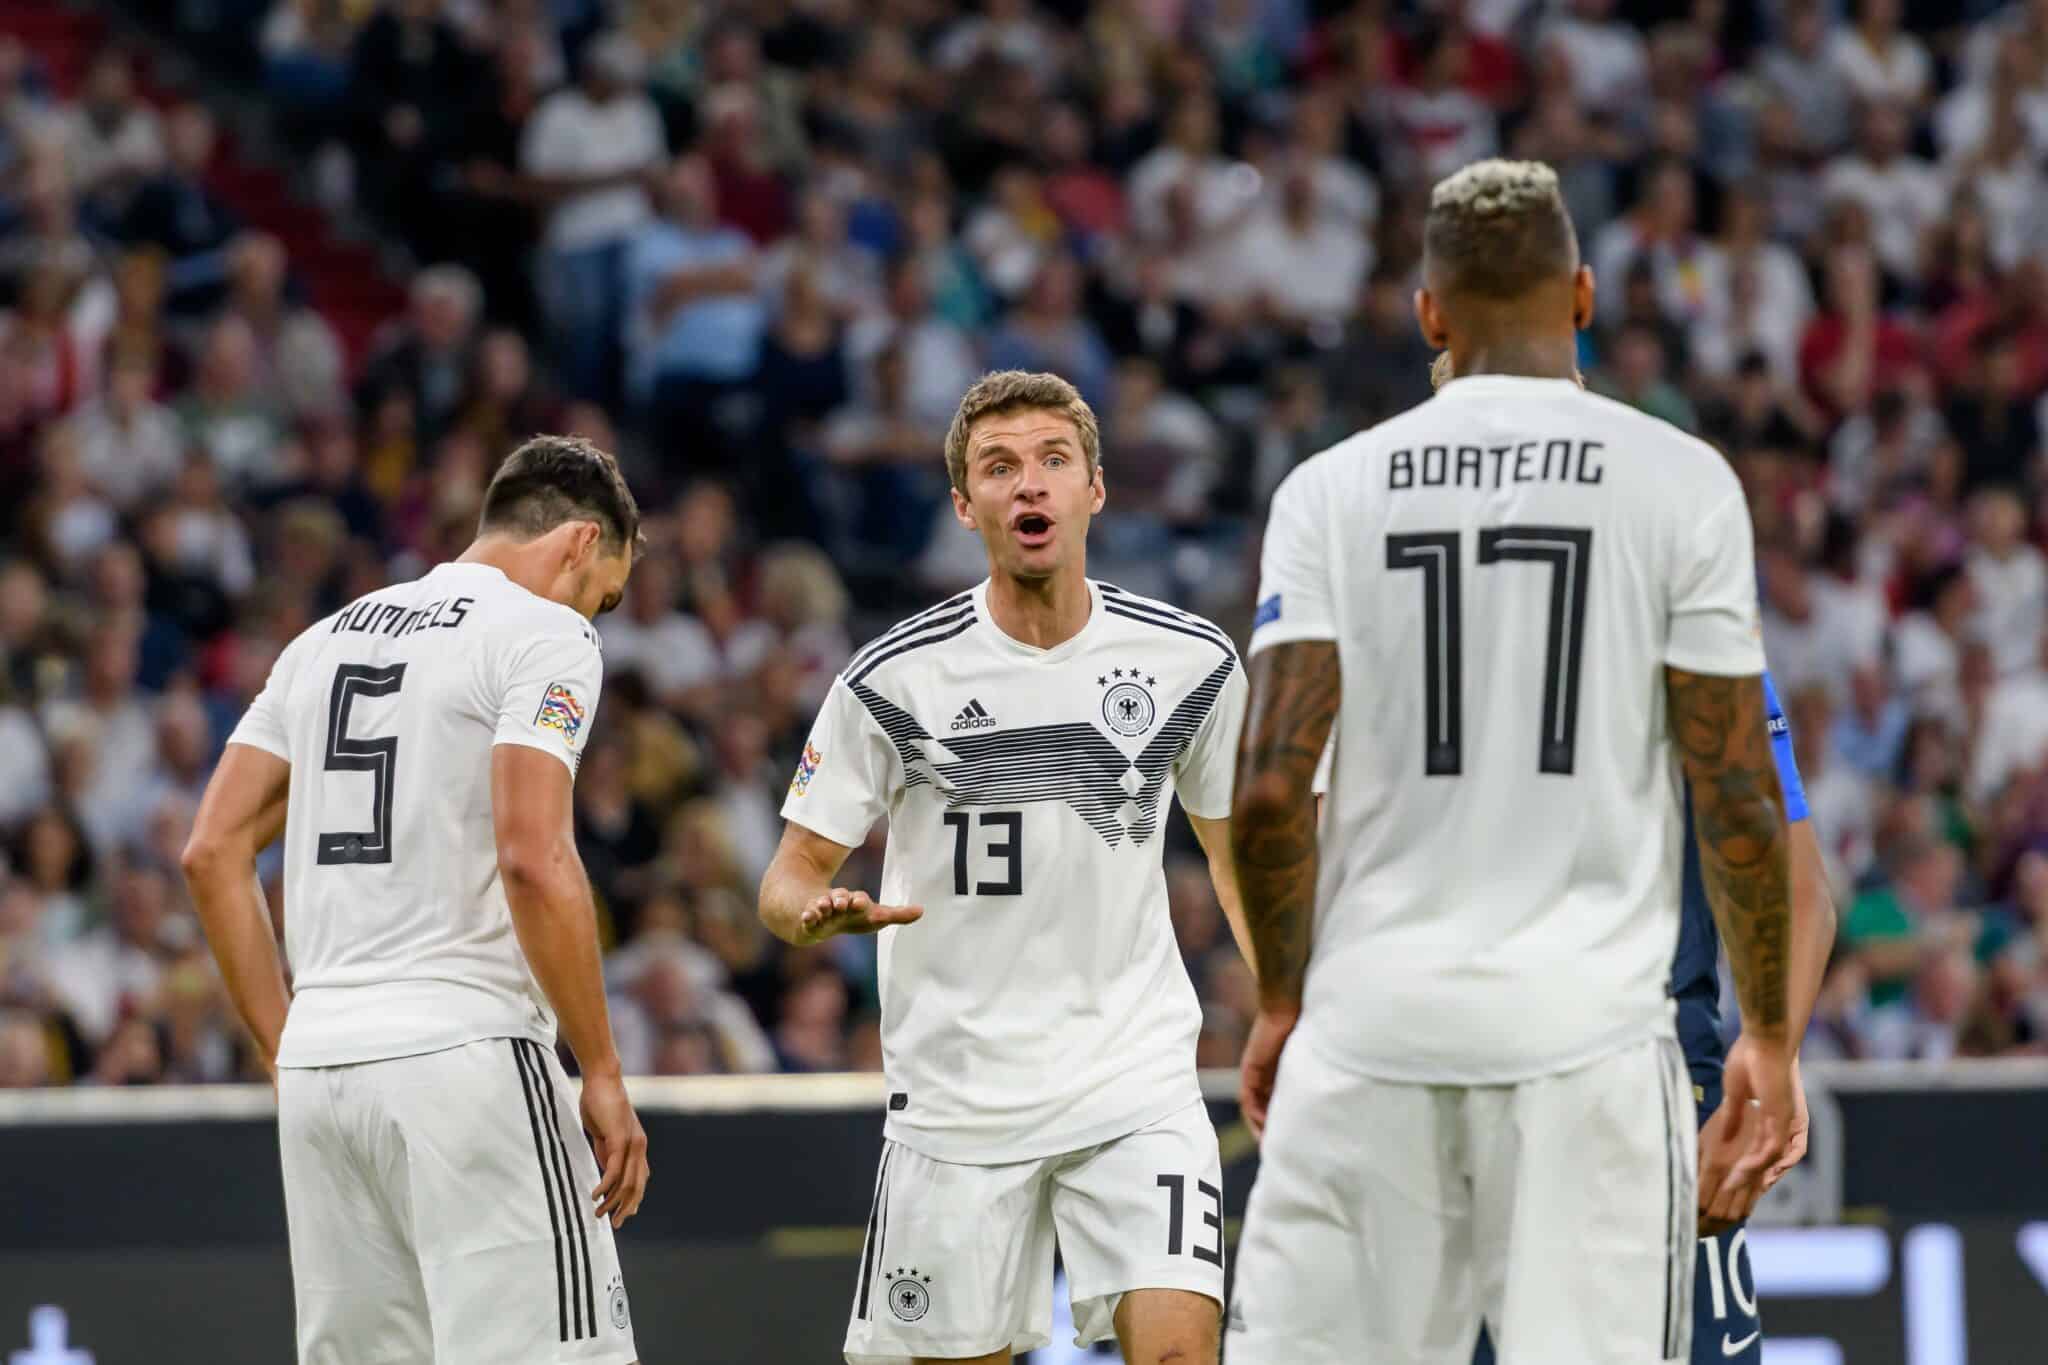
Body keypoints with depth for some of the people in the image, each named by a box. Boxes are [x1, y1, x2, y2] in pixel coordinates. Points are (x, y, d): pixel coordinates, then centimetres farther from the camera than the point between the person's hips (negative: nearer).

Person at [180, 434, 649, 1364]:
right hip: (463, 1055, -7)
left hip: (318, 1061, 7)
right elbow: (532, 860, -15)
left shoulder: (327, 640, 19)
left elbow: (212, 852, 14)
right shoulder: (546, 635, -3)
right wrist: (602, 1074, -11)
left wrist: (285, 1049, 17)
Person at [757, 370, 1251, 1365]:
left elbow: (1236, 848, 16)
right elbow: (791, 874, -1)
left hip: (1136, 1080, 0)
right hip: (957, 1089, 0)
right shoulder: (896, 678, -5)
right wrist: (820, 911, -24)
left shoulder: (1192, 664, 0)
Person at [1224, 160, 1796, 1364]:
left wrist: (1282, 1004, 12)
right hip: (1586, 1028, -2)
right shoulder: (1680, 483, 1)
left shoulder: (1333, 489, 5)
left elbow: (1271, 792, -1)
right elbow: (1738, 799, -1)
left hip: (1371, 1023, 2)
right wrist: (1769, 1036, 9)